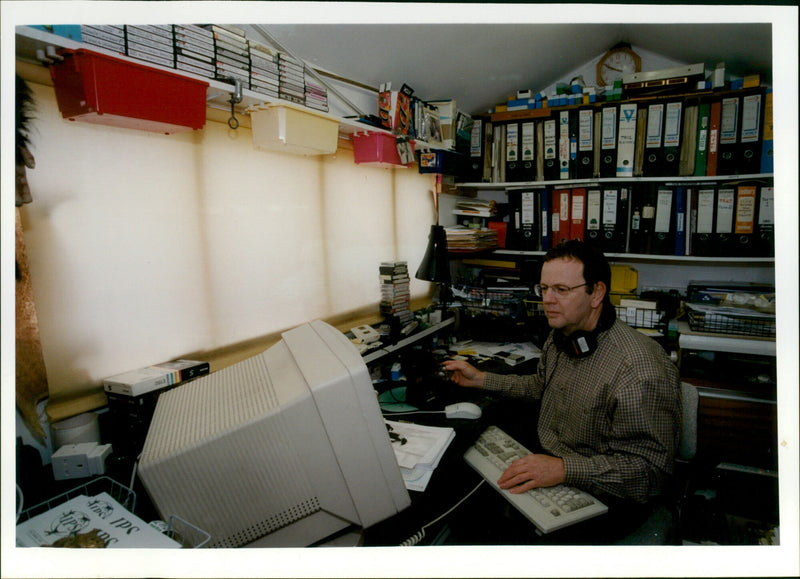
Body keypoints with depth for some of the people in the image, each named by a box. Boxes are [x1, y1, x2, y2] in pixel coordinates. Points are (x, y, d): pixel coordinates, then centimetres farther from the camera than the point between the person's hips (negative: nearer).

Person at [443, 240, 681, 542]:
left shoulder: (641, 371, -26)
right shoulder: (558, 338, 4)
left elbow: (650, 468, -23)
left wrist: (564, 469, -33)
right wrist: (481, 379, 20)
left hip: (598, 503, -7)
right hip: (545, 467, 8)